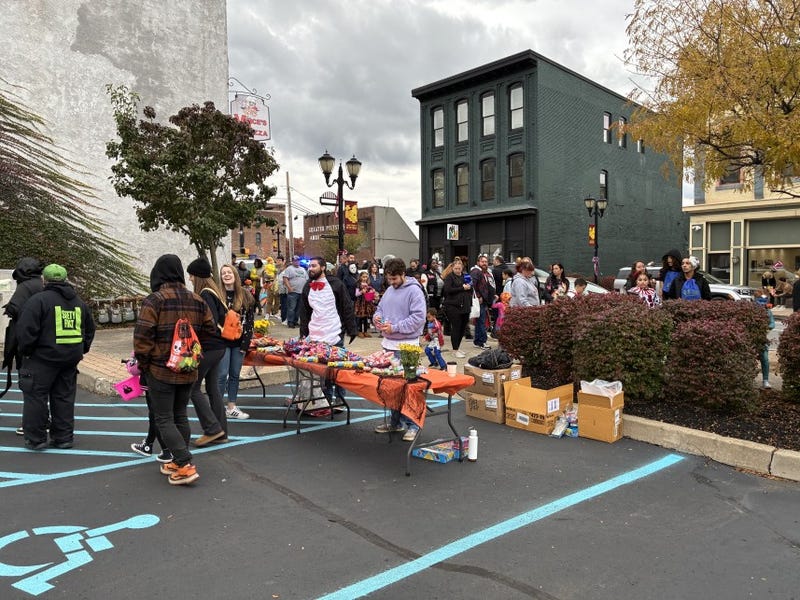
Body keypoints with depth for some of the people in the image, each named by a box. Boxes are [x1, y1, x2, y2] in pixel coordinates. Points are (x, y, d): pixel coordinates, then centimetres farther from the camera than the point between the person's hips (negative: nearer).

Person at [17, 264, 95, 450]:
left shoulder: (38, 300, -10)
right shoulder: (78, 302, 11)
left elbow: (26, 330, -14)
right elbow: (90, 329, 18)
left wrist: (25, 351, -1)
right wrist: (80, 350, 22)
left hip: (42, 358, -6)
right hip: (70, 359, 6)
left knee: (36, 397, 5)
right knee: (64, 398, 13)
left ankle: (35, 439, 9)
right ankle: (63, 438, 18)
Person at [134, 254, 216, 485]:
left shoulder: (153, 301, -13)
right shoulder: (197, 301, 5)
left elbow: (142, 338, -15)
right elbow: (209, 331, 9)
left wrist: (143, 365, -3)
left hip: (161, 371, -6)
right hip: (188, 371, 6)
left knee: (164, 419, 2)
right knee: (180, 415, 17)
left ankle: (185, 466, -5)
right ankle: (178, 462, 25)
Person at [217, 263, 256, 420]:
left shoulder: (246, 295, 2)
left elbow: (250, 319, 3)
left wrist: (246, 342, -3)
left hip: (239, 342, 3)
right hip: (222, 341, -3)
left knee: (235, 375, 11)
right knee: (222, 375, -3)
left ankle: (232, 408, 20)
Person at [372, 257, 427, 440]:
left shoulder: (414, 291, -11)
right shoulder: (389, 290, 13)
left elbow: (418, 318, -18)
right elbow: (380, 308, 24)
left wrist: (394, 327, -19)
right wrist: (377, 317, 0)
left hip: (406, 346, -8)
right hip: (389, 343, 8)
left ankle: (413, 425, 5)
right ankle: (395, 421, 26)